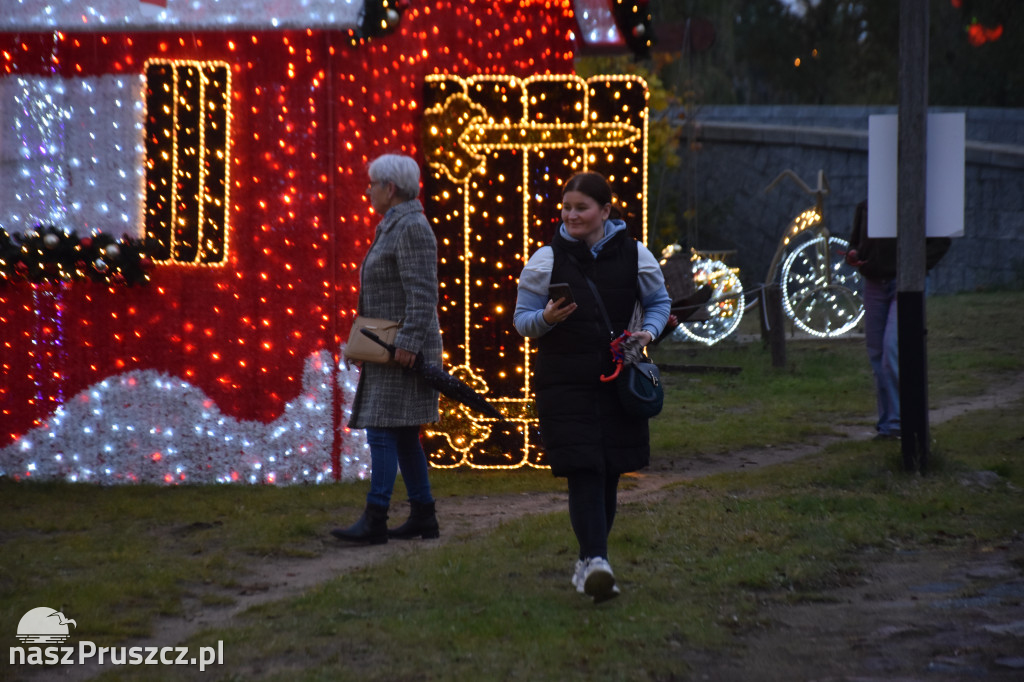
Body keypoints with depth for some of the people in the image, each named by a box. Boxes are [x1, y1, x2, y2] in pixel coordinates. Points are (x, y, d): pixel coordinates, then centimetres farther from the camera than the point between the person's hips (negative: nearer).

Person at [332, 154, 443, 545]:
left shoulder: (412, 227, -14)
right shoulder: (394, 227, 18)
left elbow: (423, 292, -21)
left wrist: (408, 343, -26)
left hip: (404, 351, -11)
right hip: (388, 351, 11)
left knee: (383, 431, -13)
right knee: (403, 436, 11)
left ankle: (374, 521, -15)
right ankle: (423, 517, 14)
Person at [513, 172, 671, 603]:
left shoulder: (634, 256, 4)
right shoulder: (546, 259, 0)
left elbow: (659, 302, 18)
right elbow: (521, 319, 5)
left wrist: (648, 332, -3)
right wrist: (546, 319, -17)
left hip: (617, 380, 3)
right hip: (564, 382, -2)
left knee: (608, 474, 8)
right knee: (584, 473, -14)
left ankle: (587, 561, 22)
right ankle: (596, 561, -23)